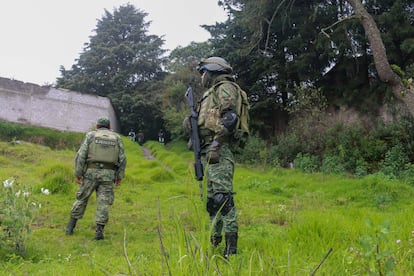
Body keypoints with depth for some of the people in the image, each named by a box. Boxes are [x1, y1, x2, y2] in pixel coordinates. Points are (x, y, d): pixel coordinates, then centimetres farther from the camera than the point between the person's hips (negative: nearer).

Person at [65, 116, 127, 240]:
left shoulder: (90, 136, 3)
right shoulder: (117, 138, 8)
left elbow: (81, 155, -5)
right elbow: (122, 159, 3)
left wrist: (78, 174, -2)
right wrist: (120, 177, 8)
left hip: (91, 172, 0)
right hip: (108, 174, 0)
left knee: (82, 198, 14)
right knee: (103, 203, 2)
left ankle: (71, 226, 17)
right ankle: (99, 231, -6)